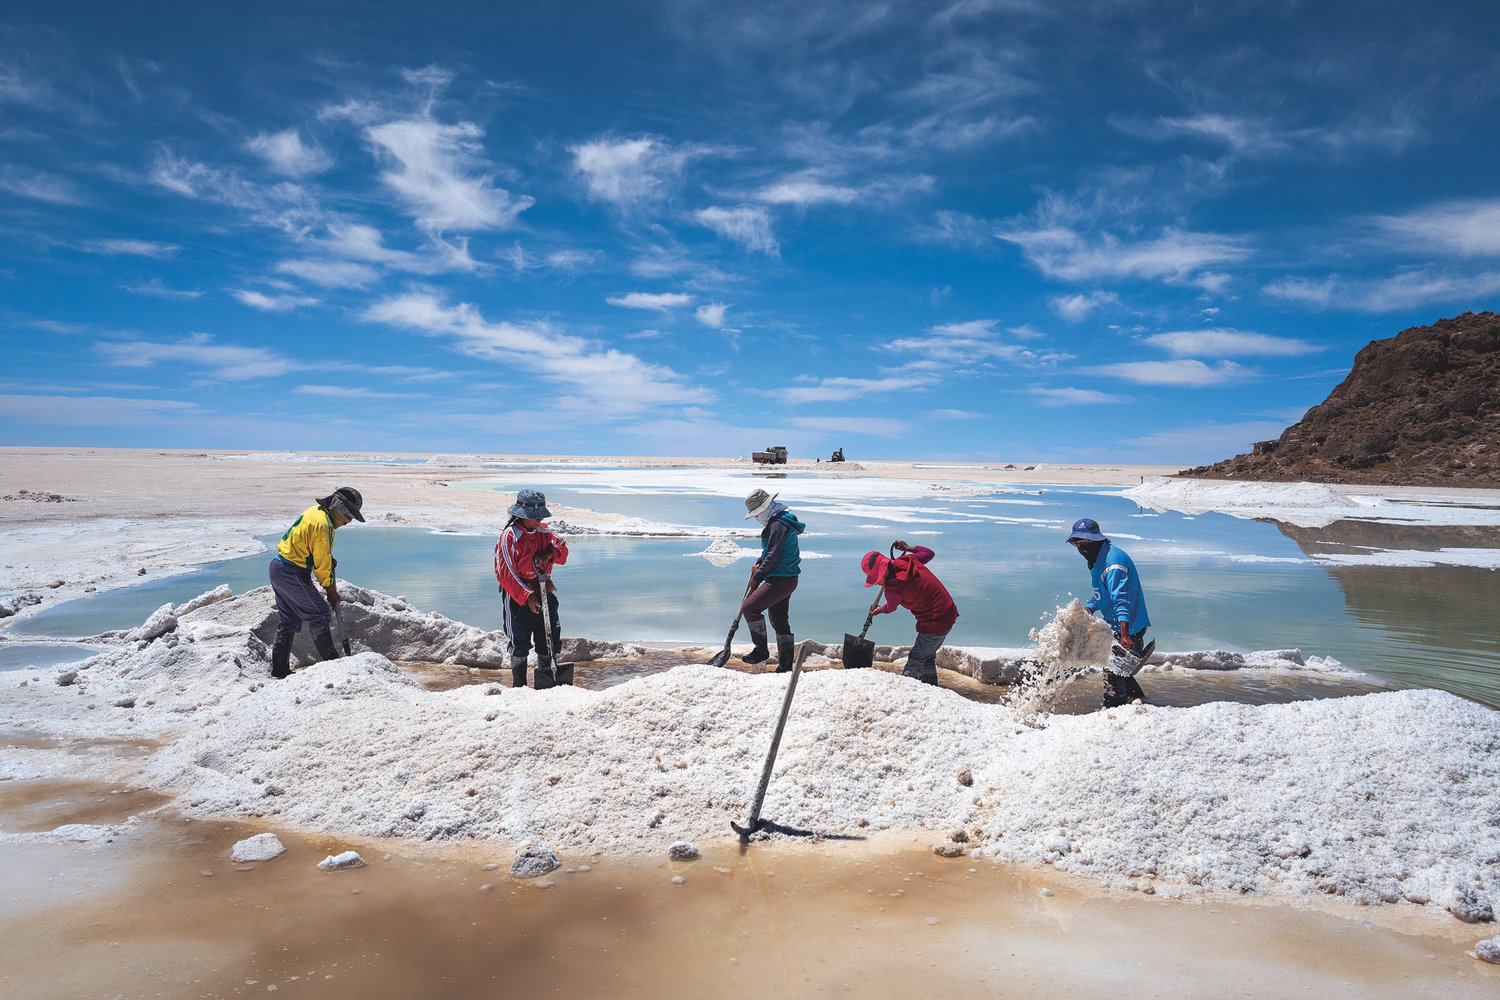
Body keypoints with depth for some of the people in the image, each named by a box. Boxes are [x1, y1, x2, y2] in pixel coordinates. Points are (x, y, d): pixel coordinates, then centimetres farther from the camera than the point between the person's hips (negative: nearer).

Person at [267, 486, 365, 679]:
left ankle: (280, 669, 21)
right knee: (319, 614, -5)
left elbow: (323, 555, 16)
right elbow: (322, 562, -16)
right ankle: (331, 662, 1)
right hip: (292, 574, -11)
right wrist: (331, 589, -6)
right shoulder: (322, 524, -21)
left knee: (289, 620, 15)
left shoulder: (315, 512, 11)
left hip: (278, 568, 11)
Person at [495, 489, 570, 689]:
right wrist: (527, 597, -20)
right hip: (517, 596, -6)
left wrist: (550, 554, -13)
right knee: (520, 642, 2)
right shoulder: (509, 536, -16)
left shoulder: (542, 531, 3)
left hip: (543, 592, 6)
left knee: (550, 637, 10)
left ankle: (548, 679, 23)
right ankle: (519, 685, 14)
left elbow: (562, 547, 12)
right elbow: (505, 572, -17)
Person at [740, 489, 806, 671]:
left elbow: (773, 558, -21)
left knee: (749, 608, -14)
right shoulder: (783, 522, 15)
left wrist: (756, 577, -11)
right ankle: (785, 665, 20)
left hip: (780, 581, -11)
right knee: (780, 622, 14)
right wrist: (759, 564, 10)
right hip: (784, 580, 11)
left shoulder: (778, 526, -18)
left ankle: (761, 650, -5)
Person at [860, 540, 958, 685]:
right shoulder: (908, 560, -5)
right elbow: (929, 552, 15)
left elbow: (890, 608, 1)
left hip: (934, 623, -9)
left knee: (915, 662, -2)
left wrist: (880, 610, 23)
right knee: (928, 658, 22)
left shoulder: (893, 590, -23)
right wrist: (907, 547, 24)